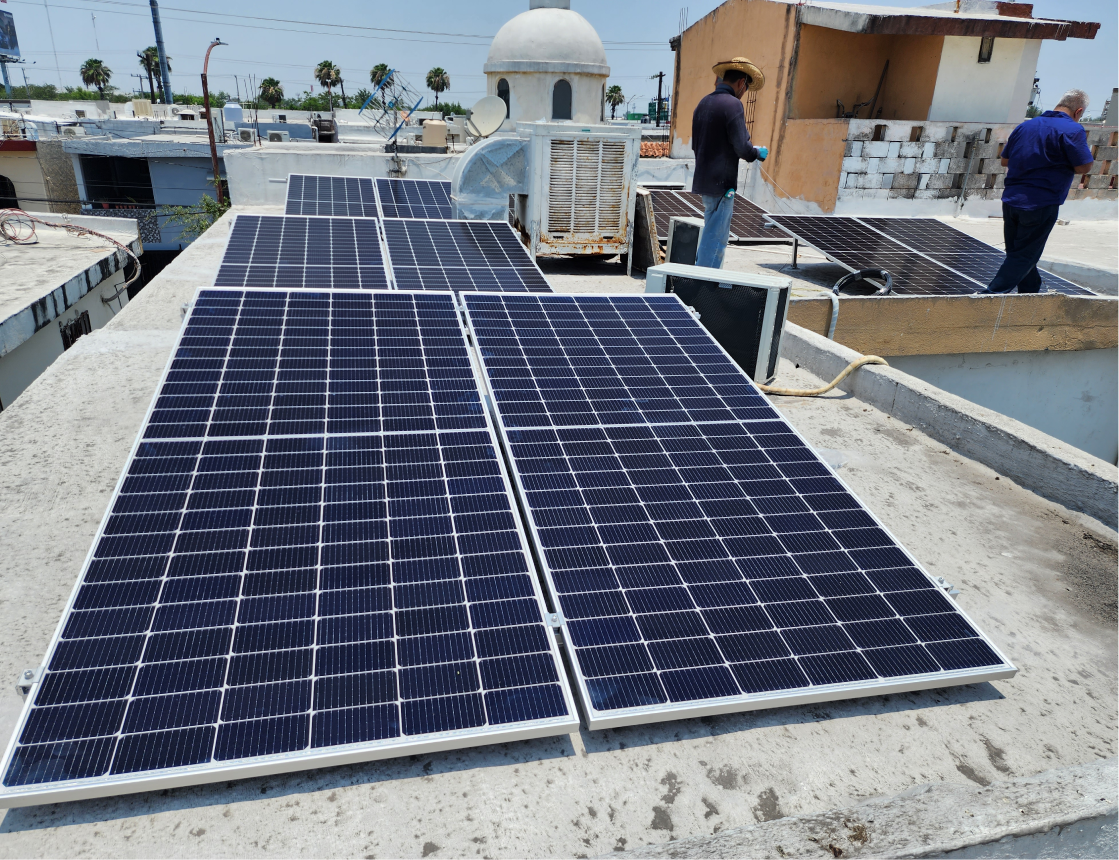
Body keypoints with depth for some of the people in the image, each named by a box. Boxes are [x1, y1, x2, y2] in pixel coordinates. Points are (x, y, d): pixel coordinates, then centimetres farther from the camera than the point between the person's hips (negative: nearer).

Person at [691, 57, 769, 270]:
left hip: (703, 179, 9)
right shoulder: (733, 104, -13)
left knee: (712, 235, 17)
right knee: (715, 238, -4)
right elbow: (742, 146, -18)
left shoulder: (703, 103, 13)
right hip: (722, 182, -9)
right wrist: (759, 153, 3)